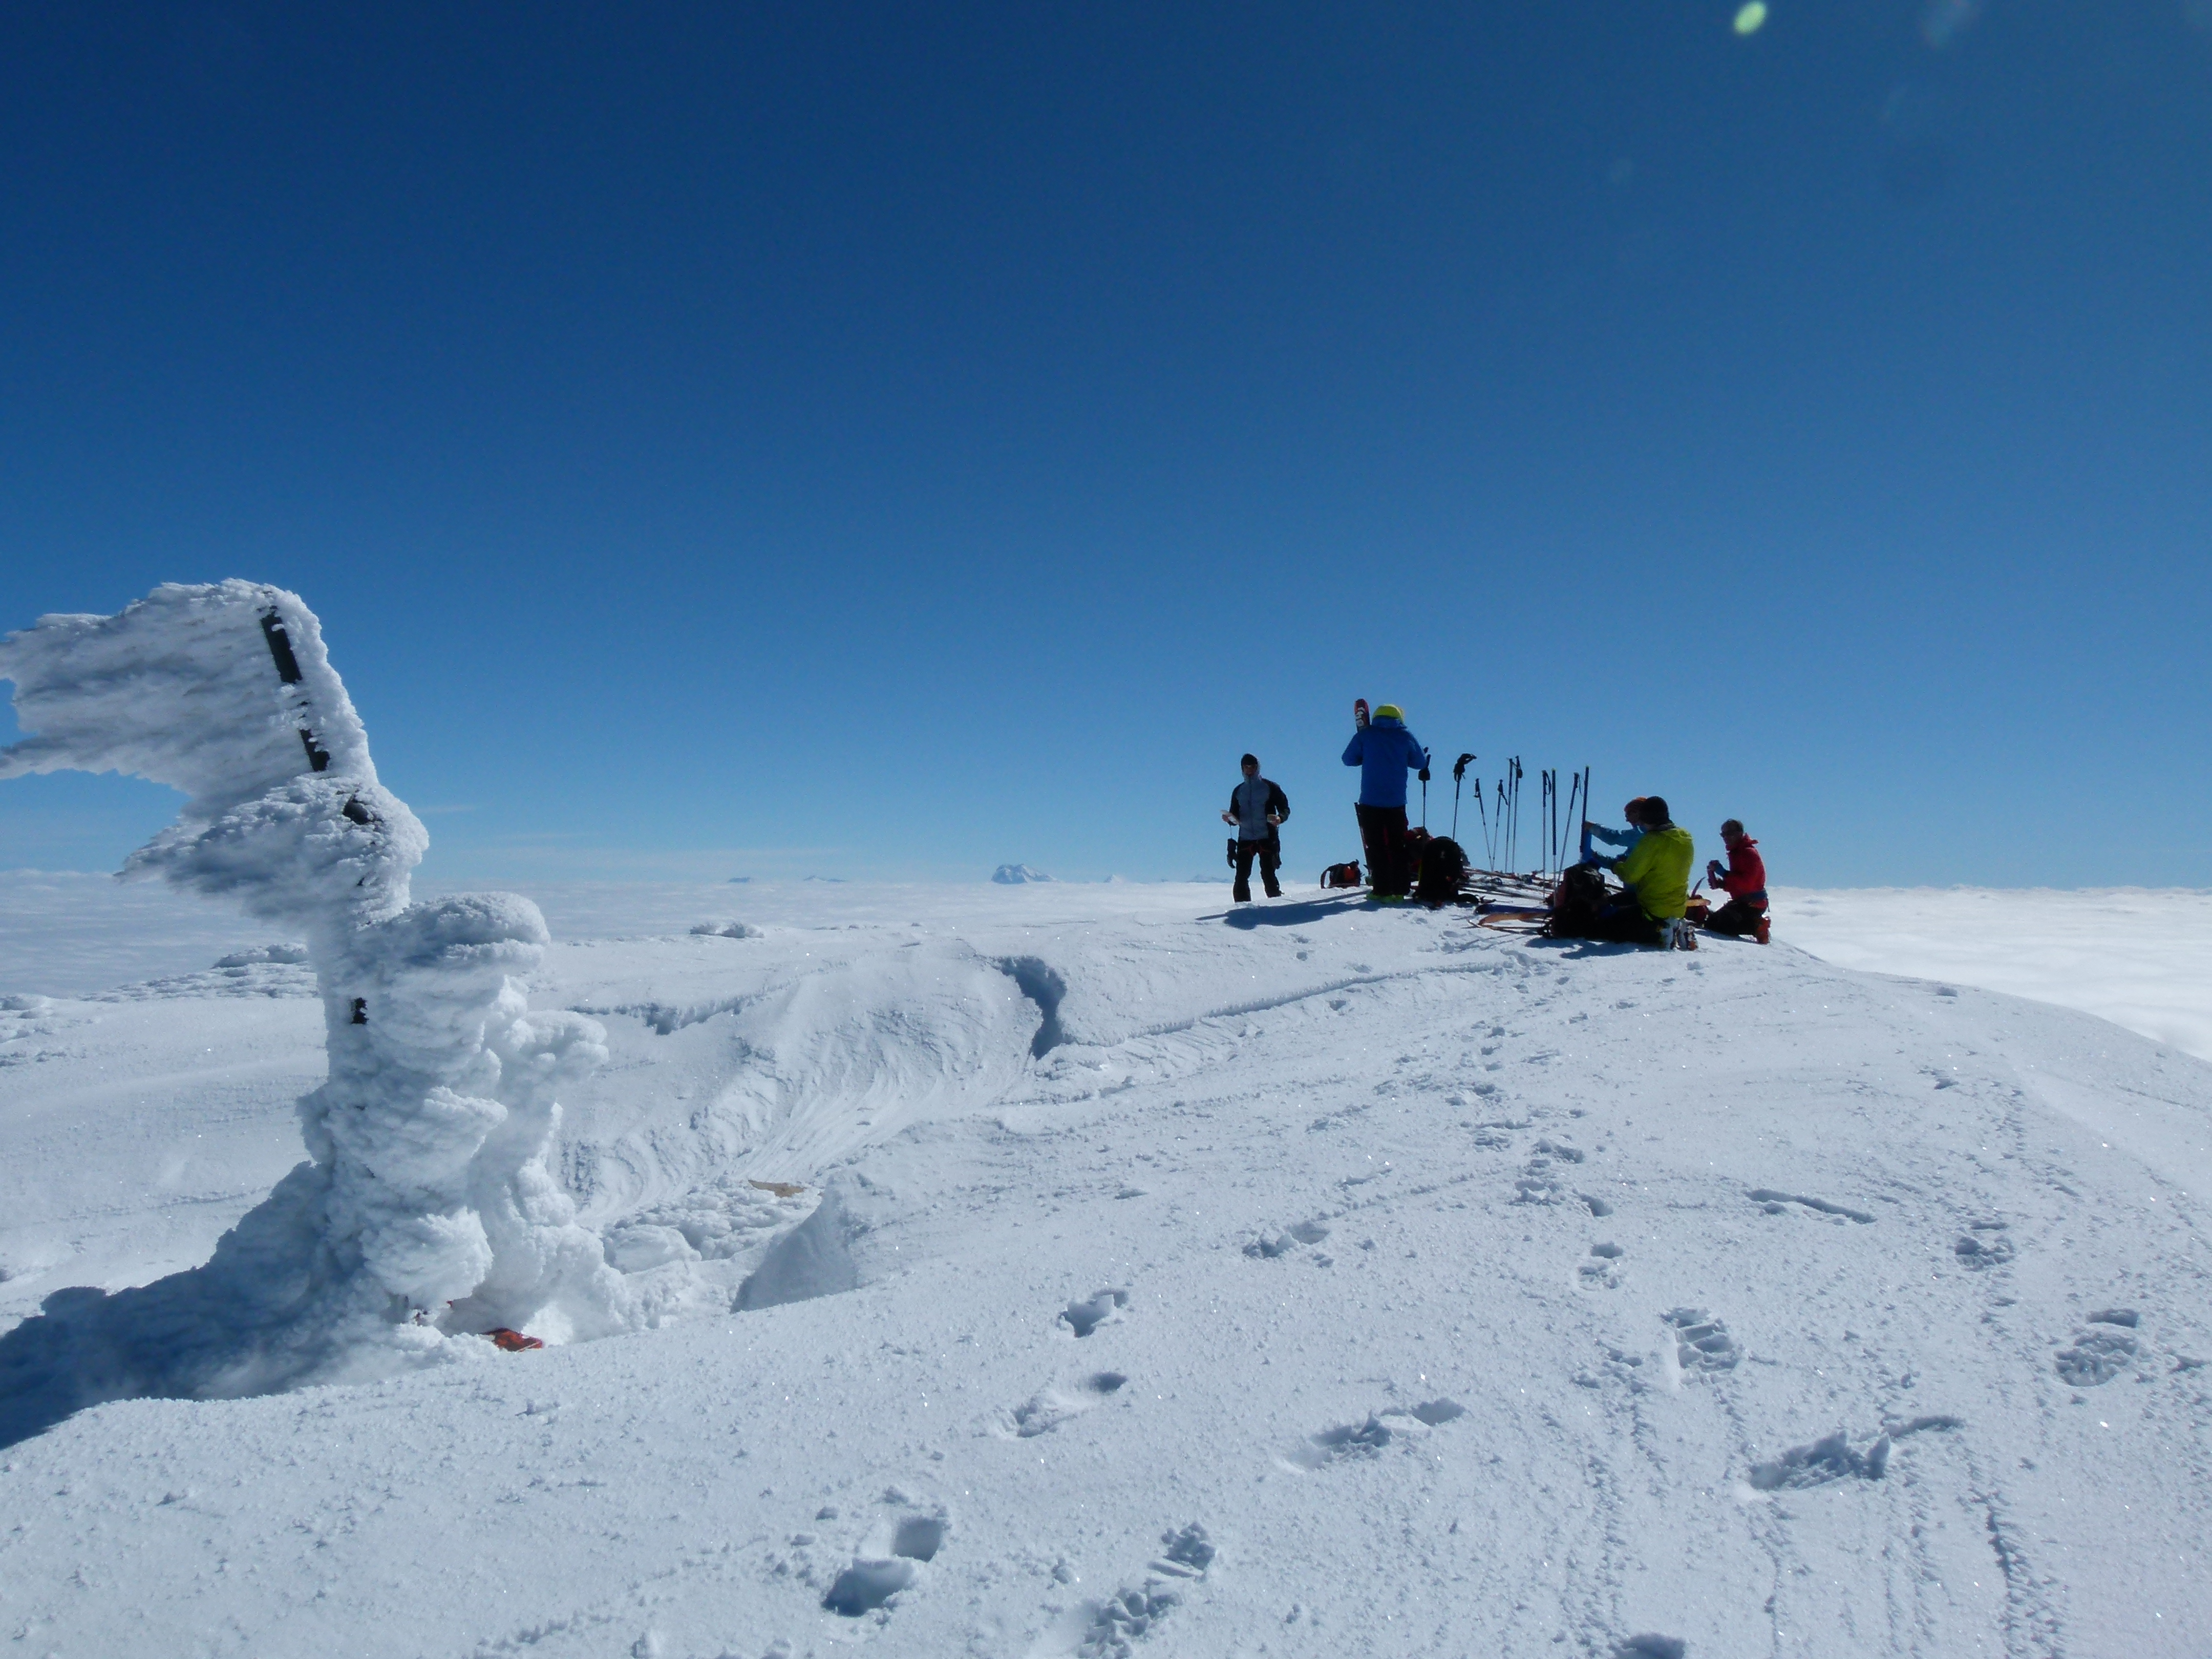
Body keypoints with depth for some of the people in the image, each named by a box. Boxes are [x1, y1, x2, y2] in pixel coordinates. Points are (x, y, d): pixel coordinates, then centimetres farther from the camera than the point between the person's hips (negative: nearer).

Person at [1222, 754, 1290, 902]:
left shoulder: (1270, 787, 5)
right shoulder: (1238, 791, 17)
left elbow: (1285, 809, 4)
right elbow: (1234, 816, 18)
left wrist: (1280, 818, -18)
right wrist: (1229, 819, -5)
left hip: (1267, 839, -3)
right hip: (1245, 839, 3)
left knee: (1268, 876, -7)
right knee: (1241, 877, -3)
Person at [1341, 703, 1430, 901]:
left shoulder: (1365, 735, -1)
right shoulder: (1406, 737, 1)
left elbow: (1348, 759, 5)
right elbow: (1420, 763, 11)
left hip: (1370, 803, -1)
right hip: (1397, 803, 1)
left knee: (1376, 847, 5)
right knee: (1397, 847, 12)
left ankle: (1382, 891, 1)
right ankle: (1399, 890, 9)